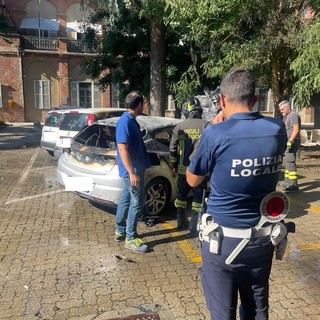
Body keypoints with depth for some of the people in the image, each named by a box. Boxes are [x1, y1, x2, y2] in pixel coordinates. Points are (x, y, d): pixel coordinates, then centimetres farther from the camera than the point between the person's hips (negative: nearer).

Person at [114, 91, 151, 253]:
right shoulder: (125, 122, -20)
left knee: (126, 199, 16)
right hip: (132, 170, -10)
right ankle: (130, 238, 8)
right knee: (137, 203, -3)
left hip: (134, 169, 10)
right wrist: (132, 173, -26)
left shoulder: (131, 120, 11)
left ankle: (120, 231, 29)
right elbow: (122, 150, -25)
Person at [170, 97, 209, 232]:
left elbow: (173, 148, 6)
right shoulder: (205, 125, -7)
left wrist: (174, 165, 18)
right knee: (198, 196, 10)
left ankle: (181, 221, 26)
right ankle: (194, 224, 13)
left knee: (181, 194, 18)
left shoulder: (180, 126, 2)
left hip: (183, 168, 3)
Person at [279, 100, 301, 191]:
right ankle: (287, 181, 25)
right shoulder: (287, 116, 21)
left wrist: (290, 141, -26)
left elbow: (296, 129, -21)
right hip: (289, 143, 11)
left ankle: (294, 184, -14)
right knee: (288, 162, 15)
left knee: (290, 162, -13)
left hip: (292, 143, -11)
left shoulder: (293, 115, -11)